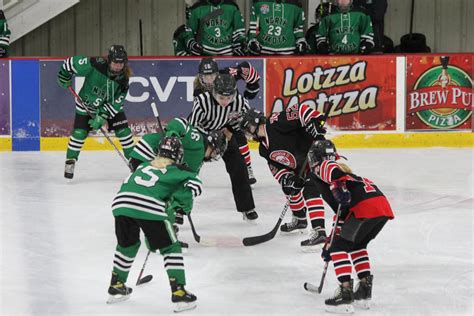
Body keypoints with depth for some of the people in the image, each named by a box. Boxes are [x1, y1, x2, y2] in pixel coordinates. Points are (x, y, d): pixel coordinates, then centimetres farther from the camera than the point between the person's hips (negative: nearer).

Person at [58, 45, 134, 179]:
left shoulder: (123, 78, -23)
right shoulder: (94, 65, -33)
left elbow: (117, 101, -19)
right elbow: (70, 62, -21)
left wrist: (102, 116, -25)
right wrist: (64, 78, -11)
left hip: (110, 105, 2)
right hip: (86, 103, -2)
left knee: (123, 131, -5)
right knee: (79, 132, -10)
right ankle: (70, 162, 8)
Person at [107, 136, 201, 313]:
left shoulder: (144, 166, 35)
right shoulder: (176, 170, 21)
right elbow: (194, 183, 2)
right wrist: (183, 201, 15)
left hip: (121, 202, 5)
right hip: (150, 207, -5)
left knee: (127, 244, 30)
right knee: (170, 248, 10)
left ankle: (116, 286, 38)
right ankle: (179, 293, 3)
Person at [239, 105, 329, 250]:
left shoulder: (276, 122, -19)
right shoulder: (265, 148, 9)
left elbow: (300, 110, -27)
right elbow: (277, 167, 5)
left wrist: (315, 123, -35)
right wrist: (287, 179, -13)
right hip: (302, 163, 11)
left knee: (310, 189, -22)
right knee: (289, 186, 21)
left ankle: (319, 232, -31)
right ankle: (299, 220, 41)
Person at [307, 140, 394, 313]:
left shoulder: (320, 169, 13)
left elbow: (333, 169, -15)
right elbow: (342, 215, 38)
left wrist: (338, 187, -26)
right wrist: (331, 242, 42)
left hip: (365, 208, -8)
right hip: (382, 205, 8)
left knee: (340, 247, 2)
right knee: (356, 245, 26)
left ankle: (346, 292, -5)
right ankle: (365, 288, 24)